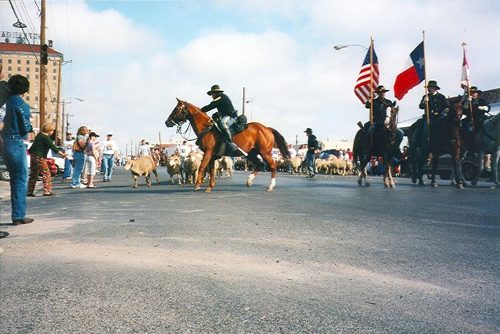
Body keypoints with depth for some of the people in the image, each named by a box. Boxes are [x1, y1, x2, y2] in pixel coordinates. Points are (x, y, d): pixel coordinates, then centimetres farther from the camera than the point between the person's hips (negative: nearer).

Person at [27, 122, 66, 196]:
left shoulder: (40, 134, 13)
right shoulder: (45, 137, -15)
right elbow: (52, 146, -17)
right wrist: (61, 153, -17)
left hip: (33, 155, 9)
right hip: (39, 157, -9)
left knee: (34, 174, 13)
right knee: (46, 173, -4)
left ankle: (29, 191, 16)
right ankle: (47, 191, -7)